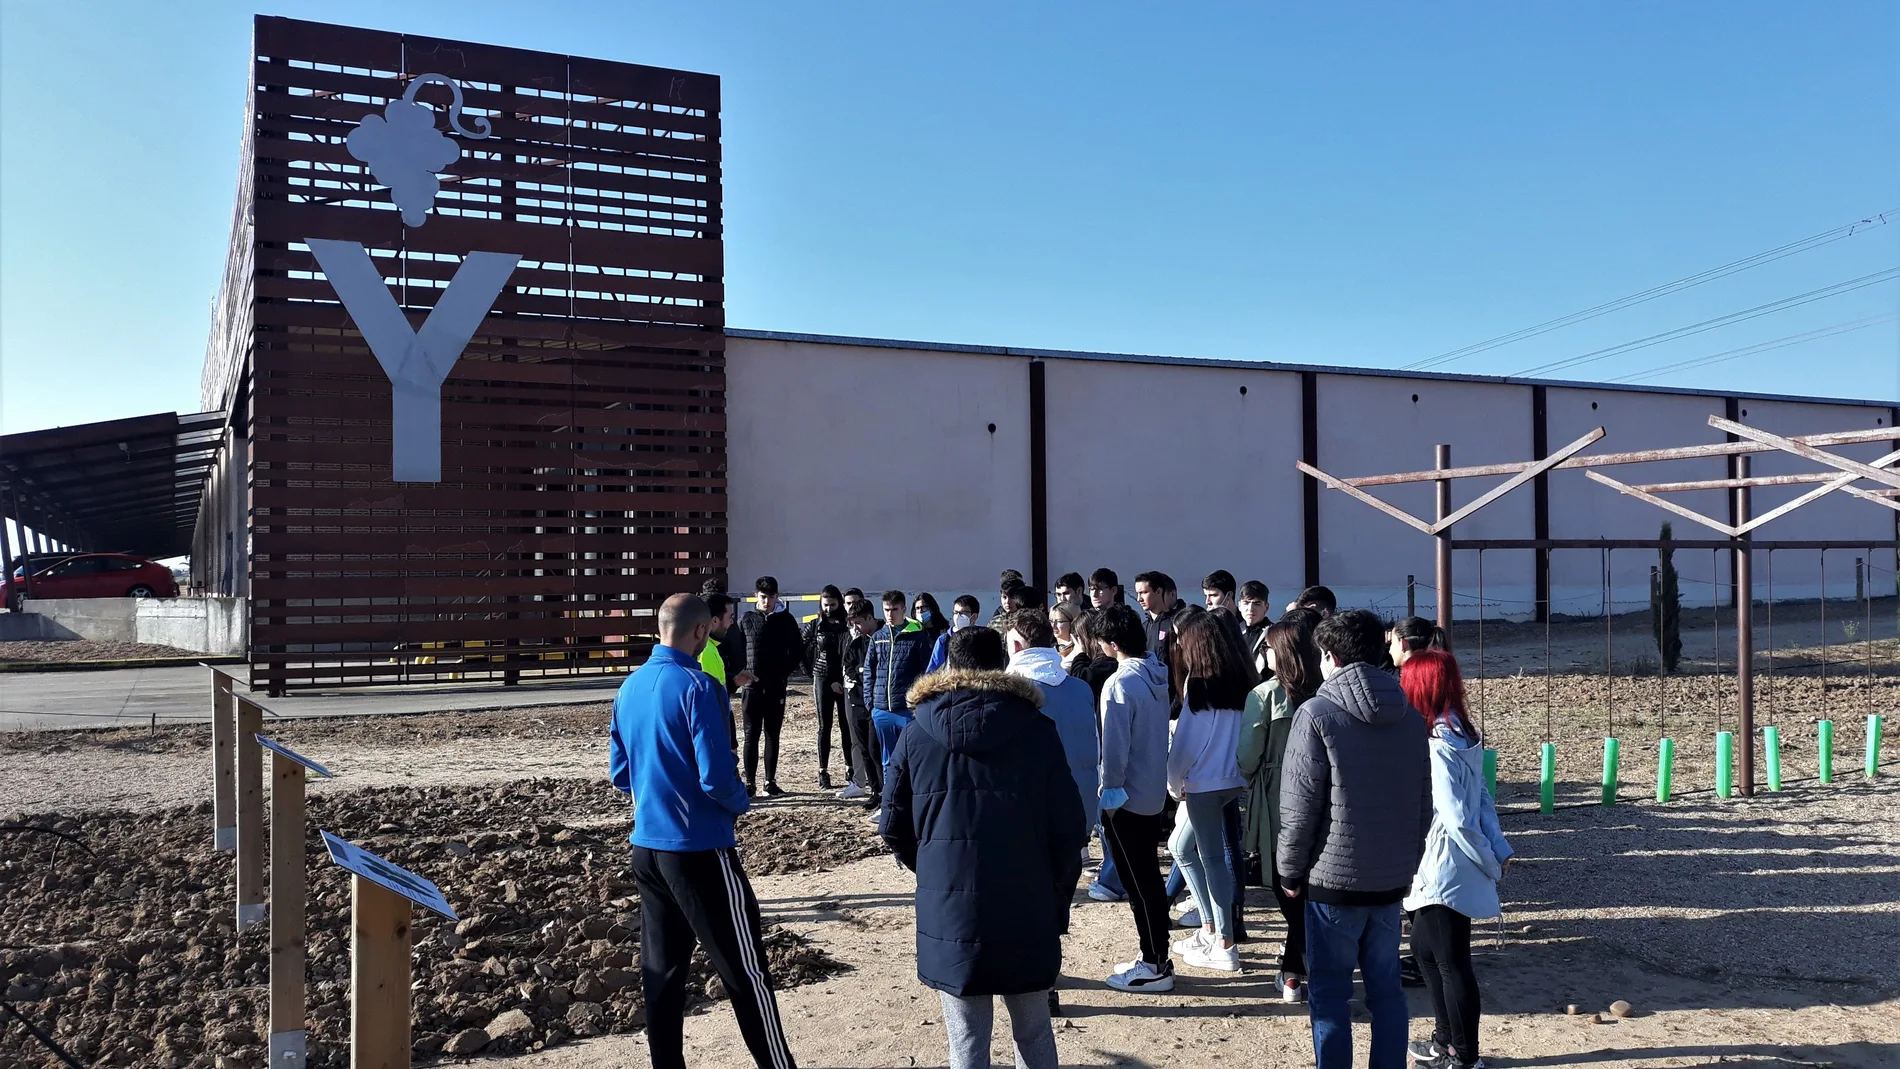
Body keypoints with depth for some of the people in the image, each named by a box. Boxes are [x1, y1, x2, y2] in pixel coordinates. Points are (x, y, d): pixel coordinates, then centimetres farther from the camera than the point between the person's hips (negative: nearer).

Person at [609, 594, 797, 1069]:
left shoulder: (629, 687, 7)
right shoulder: (696, 686, -16)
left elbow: (620, 774, 13)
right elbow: (716, 777, -20)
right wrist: (741, 801, -1)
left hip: (647, 846, 8)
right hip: (699, 848, -7)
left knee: (661, 971, 14)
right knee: (746, 973, 0)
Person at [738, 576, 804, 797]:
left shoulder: (786, 620, 3)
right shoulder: (747, 619, 1)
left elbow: (798, 651, 8)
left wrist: (785, 672, -1)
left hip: (776, 687, 1)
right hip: (752, 686, -1)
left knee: (773, 735, 7)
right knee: (751, 736, 2)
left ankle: (771, 781, 13)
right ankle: (750, 782, 6)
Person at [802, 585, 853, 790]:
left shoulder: (847, 626, 2)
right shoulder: (814, 626, 4)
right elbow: (804, 653, 4)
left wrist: (847, 678, -11)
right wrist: (815, 675, -1)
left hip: (844, 681, 0)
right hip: (823, 681, 0)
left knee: (847, 726, 6)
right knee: (824, 727, 4)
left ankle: (850, 769, 15)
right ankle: (823, 773, 7)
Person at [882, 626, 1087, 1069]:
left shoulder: (916, 734, 1)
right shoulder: (1038, 730, -3)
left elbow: (895, 828, 4)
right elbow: (1069, 829, -3)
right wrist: (1057, 896, 11)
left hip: (948, 915, 0)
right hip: (1026, 912, 0)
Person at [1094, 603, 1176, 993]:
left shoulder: (1119, 683, -21)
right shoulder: (1157, 674, 3)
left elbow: (1114, 745, -20)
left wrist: (1110, 795, -11)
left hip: (1126, 799, -9)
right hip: (1155, 793, 9)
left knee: (1138, 883, 1)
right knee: (1148, 878, 17)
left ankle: (1155, 967, 8)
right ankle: (1156, 957, 27)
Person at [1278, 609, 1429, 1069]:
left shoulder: (1318, 713, -13)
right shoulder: (1410, 716, 5)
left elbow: (1300, 806, -14)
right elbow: (1424, 802, 10)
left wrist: (1290, 870, -2)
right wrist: (1408, 863, 18)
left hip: (1333, 877, -5)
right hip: (1392, 878, 5)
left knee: (1329, 994, 4)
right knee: (1386, 988, 15)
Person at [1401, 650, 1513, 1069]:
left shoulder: (1437, 747, -22)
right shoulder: (1465, 736, 6)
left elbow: (1459, 820, -22)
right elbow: (1483, 798, 8)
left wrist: (1490, 864, -11)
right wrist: (1499, 849, 6)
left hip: (1442, 871, -9)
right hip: (1450, 868, 9)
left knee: (1452, 963, 4)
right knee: (1424, 947, 21)